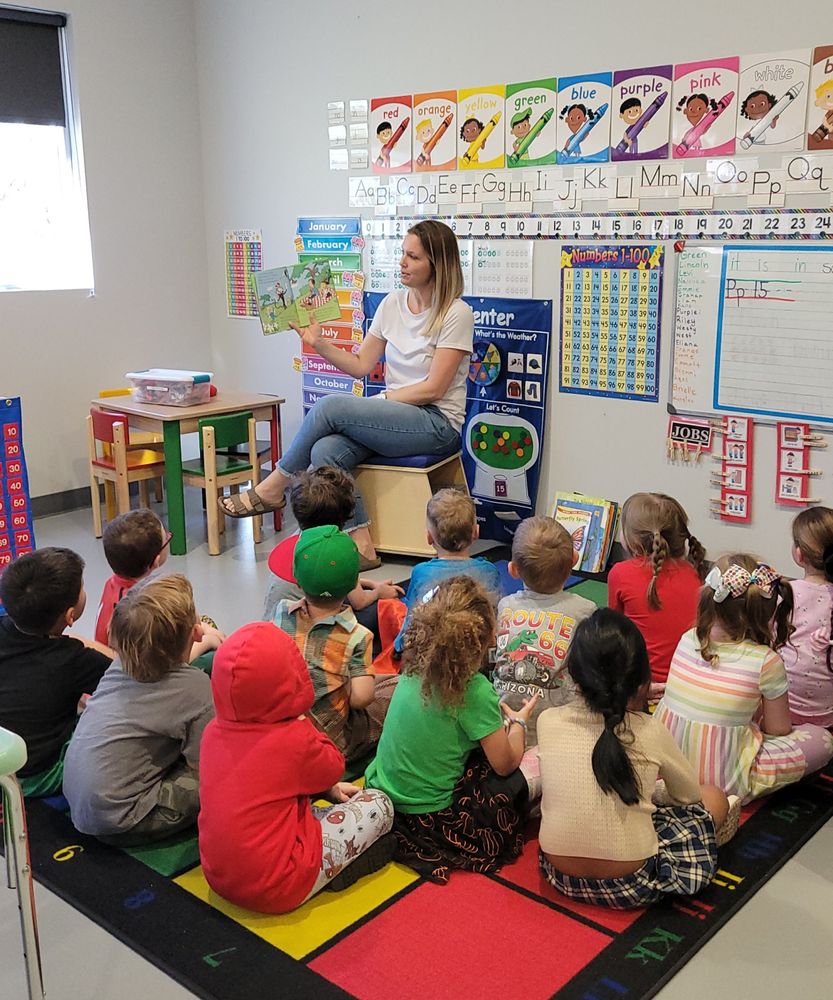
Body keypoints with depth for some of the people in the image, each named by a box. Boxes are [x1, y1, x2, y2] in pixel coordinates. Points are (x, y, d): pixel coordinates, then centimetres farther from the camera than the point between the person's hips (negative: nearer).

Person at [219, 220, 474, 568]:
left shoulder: (456, 314, -9)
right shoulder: (392, 304, 11)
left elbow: (433, 388, -12)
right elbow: (361, 366, 11)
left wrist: (380, 401, -13)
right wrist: (319, 344, -1)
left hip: (437, 424, -6)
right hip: (394, 415, 6)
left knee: (330, 406, -23)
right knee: (325, 451, -24)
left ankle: (273, 488, -5)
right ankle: (360, 544, -19)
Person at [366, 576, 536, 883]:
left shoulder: (412, 670, -6)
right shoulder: (475, 690, -24)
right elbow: (506, 763, -13)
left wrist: (496, 713, 16)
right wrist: (518, 721, 6)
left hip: (381, 797, 6)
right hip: (427, 815, -6)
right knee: (515, 782, 13)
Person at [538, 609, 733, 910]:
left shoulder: (547, 722, -5)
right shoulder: (650, 732, -11)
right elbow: (689, 796, 9)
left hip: (561, 876, 3)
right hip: (629, 886, -3)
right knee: (714, 799, 15)